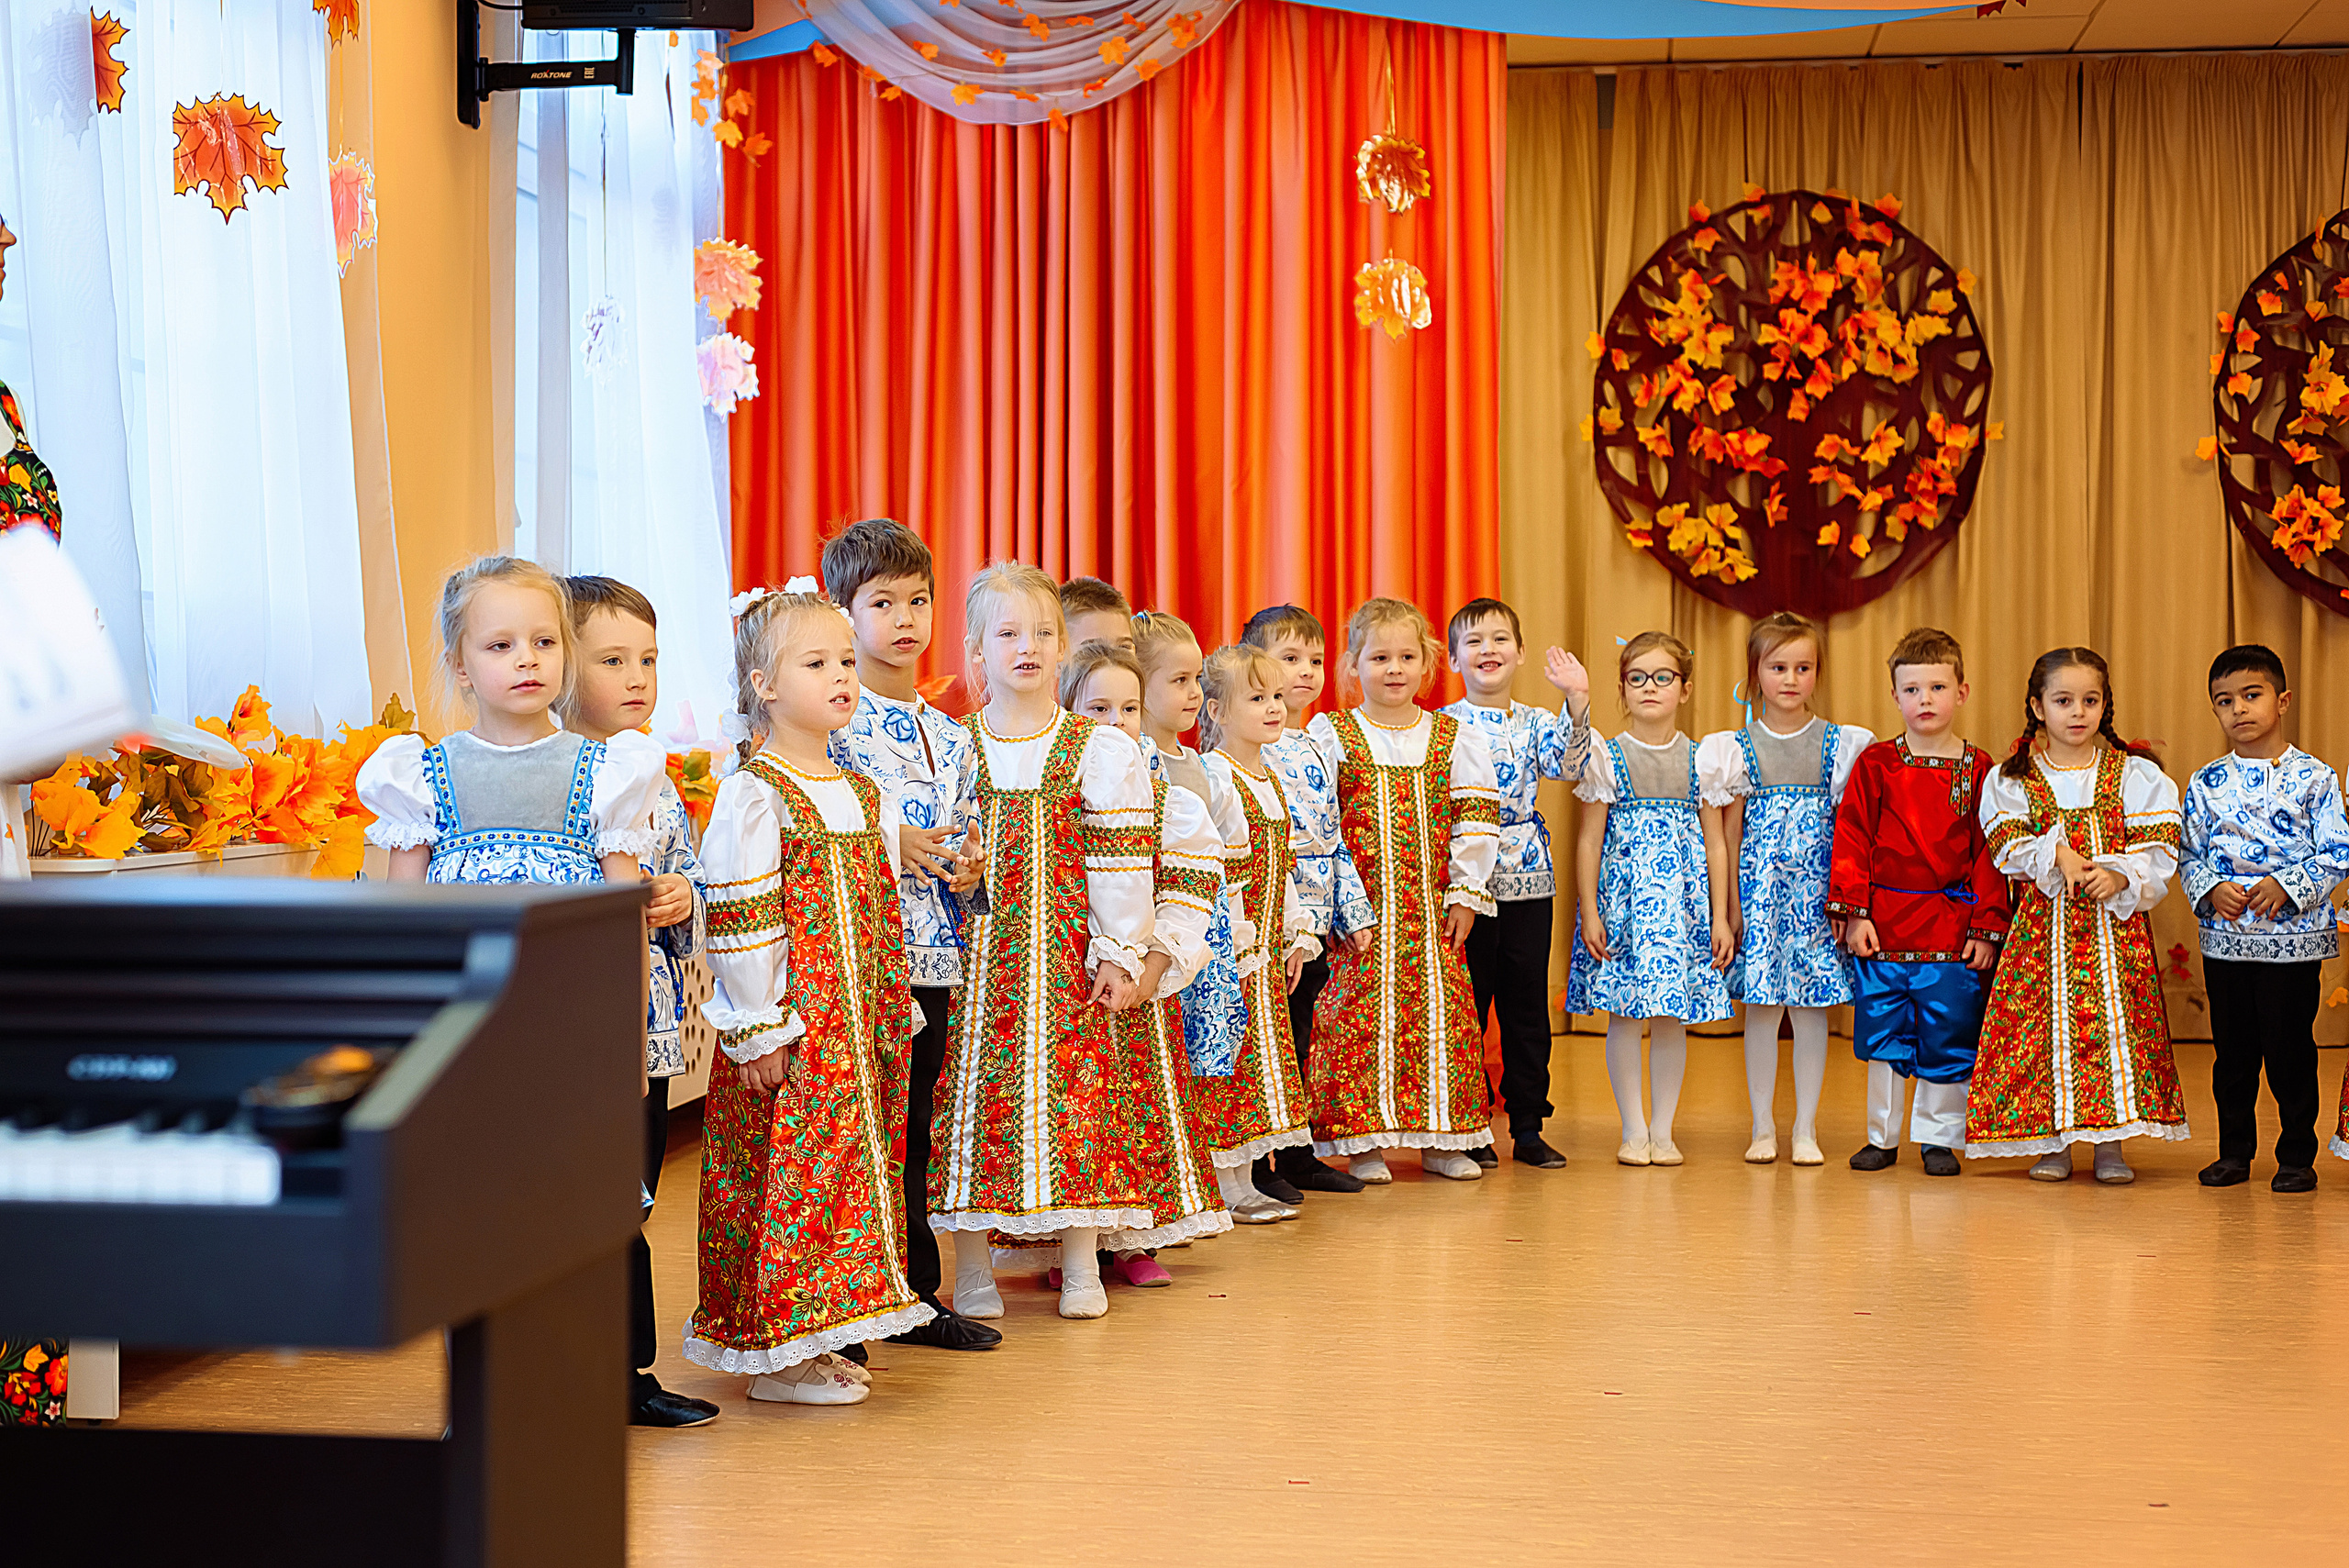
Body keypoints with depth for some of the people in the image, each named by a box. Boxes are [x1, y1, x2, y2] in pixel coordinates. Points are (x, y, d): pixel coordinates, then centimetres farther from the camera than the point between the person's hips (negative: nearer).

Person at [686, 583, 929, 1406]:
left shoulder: (859, 792, 13)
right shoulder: (752, 796, -12)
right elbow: (737, 922, -15)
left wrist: (894, 1012, 17)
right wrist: (758, 1030, -17)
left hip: (859, 1028, 8)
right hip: (792, 1031, -8)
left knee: (850, 1166, 10)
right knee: (784, 1175, -5)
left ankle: (814, 1339, 19)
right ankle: (778, 1354, 3)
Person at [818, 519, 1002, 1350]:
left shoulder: (950, 736, 15)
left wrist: (966, 862, 1)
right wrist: (889, 846, -16)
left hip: (931, 955, 6)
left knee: (913, 1124, 12)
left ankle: (916, 1293, 21)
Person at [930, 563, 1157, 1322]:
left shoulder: (1102, 751, 2)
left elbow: (1122, 862, 1)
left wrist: (1120, 952, -2)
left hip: (1062, 956, -1)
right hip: (970, 956, 1)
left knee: (1073, 1090, -1)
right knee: (971, 1088, 0)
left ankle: (1081, 1266, 11)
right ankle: (971, 1268, 10)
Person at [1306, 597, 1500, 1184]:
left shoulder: (1452, 738, 7)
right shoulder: (1331, 736, -1)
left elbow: (1476, 821, 7)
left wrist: (1467, 893, 1)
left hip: (1433, 911, 3)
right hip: (1360, 912, -3)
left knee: (1440, 1013, 4)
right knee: (1358, 1016, -5)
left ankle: (1442, 1140, 14)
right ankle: (1364, 1141, 5)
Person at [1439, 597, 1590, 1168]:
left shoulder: (1538, 723, 5)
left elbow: (1568, 766, -14)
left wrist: (1578, 704, -26)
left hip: (1528, 884, 2)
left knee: (1527, 1006, 7)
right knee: (1464, 1007, 2)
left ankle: (1528, 1128, 15)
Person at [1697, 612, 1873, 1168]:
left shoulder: (1840, 744, 3)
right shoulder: (1738, 747, 3)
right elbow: (1730, 830, 6)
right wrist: (1732, 902, 2)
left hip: (1817, 885, 0)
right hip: (1760, 883, 0)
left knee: (1813, 1006, 2)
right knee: (1761, 1006, 1)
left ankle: (1806, 1128, 10)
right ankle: (1762, 1127, 10)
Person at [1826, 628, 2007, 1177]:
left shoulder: (1978, 769, 2)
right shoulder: (1875, 764, 2)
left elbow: (1988, 854, 2)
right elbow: (1852, 840, 1)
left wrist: (1986, 926, -3)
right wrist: (1854, 913, -6)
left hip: (1953, 924, 0)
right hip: (1883, 923, 0)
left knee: (1947, 1033, 3)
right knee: (1882, 1030, 7)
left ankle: (1939, 1136, 17)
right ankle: (1882, 1136, 20)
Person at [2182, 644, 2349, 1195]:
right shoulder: (2205, 783, 6)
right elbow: (2189, 856, 9)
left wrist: (2287, 886, -16)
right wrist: (2211, 889, -10)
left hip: (2294, 937, -3)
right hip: (2224, 938, 3)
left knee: (2290, 1047, 0)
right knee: (2233, 1047, 9)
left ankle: (2297, 1155, 12)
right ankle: (2235, 1150, 22)